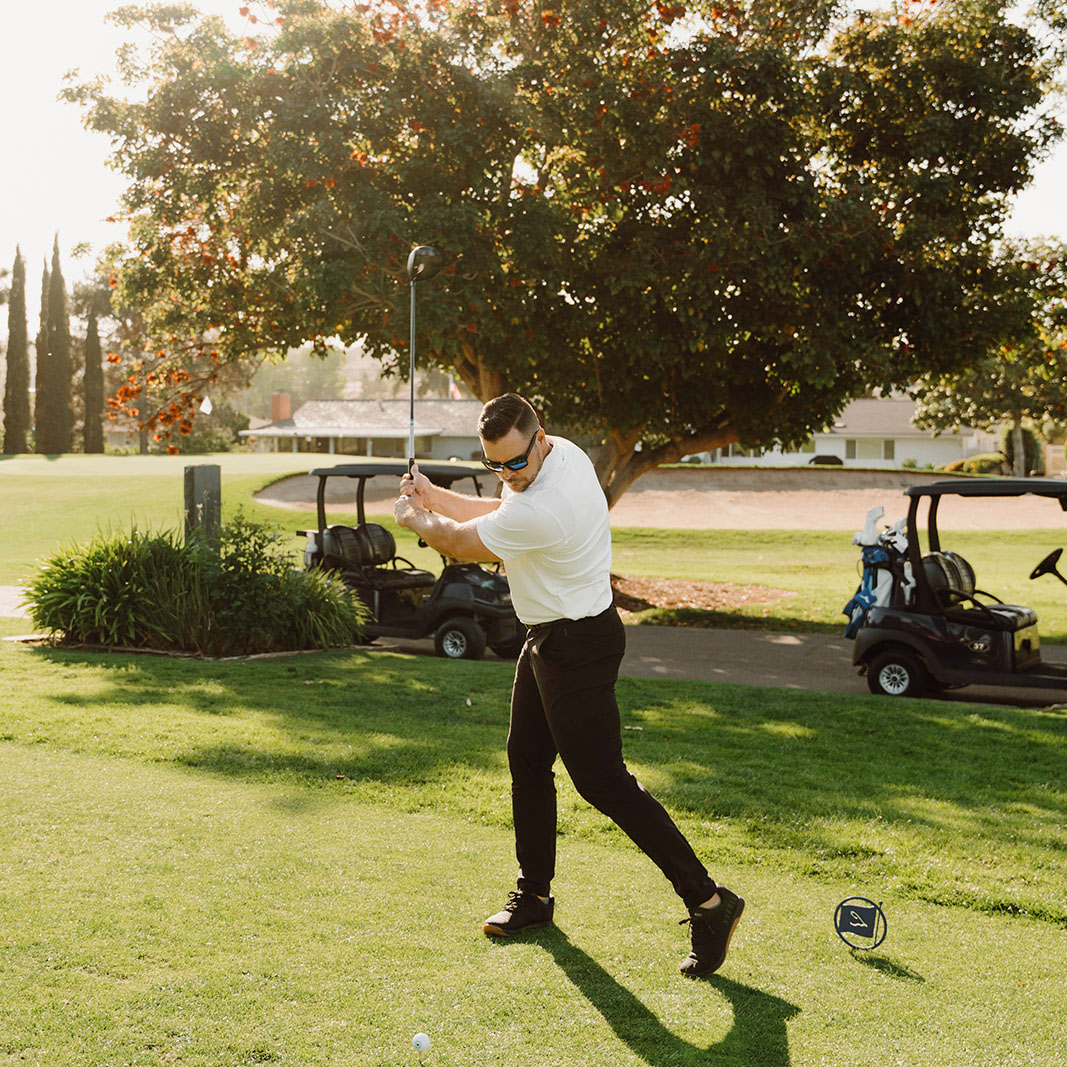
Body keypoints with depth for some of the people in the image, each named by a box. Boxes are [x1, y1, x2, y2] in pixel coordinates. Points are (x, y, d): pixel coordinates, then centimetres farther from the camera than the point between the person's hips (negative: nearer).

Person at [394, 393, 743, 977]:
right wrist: (434, 495, 13)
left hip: (578, 648, -10)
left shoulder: (543, 510, -31)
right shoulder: (563, 453, 0)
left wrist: (416, 519, 6)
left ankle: (709, 902, -3)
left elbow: (460, 542, -14)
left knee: (603, 781, -8)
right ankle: (534, 895, 30)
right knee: (527, 760, 16)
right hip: (547, 637, 10)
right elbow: (500, 511, 19)